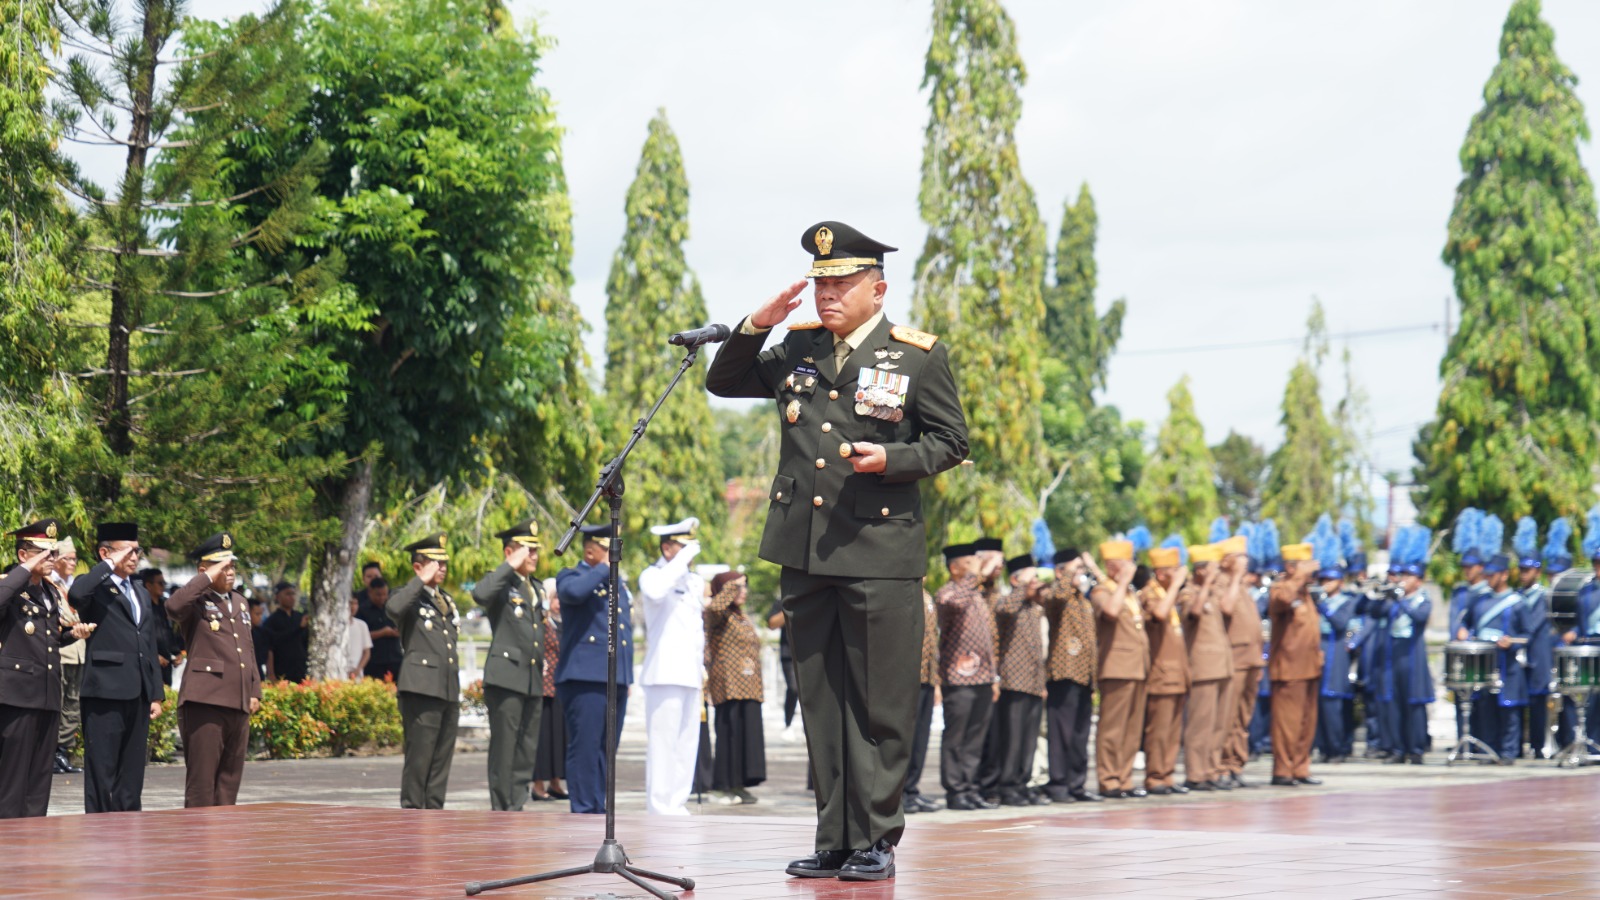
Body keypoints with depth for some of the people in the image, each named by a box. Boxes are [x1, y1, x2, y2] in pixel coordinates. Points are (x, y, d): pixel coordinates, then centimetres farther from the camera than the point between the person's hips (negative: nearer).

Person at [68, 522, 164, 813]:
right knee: (102, 772, -4)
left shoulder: (140, 592, 21)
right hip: (106, 691, -7)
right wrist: (110, 565, -19)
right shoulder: (94, 586, -2)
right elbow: (76, 595, -29)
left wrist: (156, 693, 16)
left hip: (138, 695, 7)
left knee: (132, 772, 9)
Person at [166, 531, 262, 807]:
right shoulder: (197, 601, -4)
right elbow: (174, 606, -29)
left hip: (239, 703, 8)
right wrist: (209, 578, -20)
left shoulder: (240, 602, 21)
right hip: (205, 701, -8)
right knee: (201, 779, -5)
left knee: (230, 779, 11)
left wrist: (255, 691, 18)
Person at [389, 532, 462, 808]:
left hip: (449, 690, 8)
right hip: (422, 689, -8)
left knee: (443, 757, 8)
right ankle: (412, 813, -4)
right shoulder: (411, 597, -1)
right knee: (419, 757, -8)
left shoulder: (447, 602, 22)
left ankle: (434, 813, 13)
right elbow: (393, 609, -27)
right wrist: (422, 581, -18)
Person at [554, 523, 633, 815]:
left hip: (617, 680, 8)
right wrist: (603, 569, -13)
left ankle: (598, 811, 13)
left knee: (605, 751, 9)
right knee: (585, 748, -8)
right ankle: (584, 812, -5)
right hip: (585, 679, -8)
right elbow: (572, 592, -27)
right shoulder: (572, 576, -1)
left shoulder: (618, 581, 22)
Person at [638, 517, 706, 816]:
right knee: (662, 743, -8)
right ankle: (659, 808, -7)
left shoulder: (695, 581, 20)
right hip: (665, 673, -8)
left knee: (687, 743, 8)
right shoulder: (652, 575, -4)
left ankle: (677, 806, 13)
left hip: (691, 675, 8)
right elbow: (655, 590, -30)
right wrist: (684, 558, -23)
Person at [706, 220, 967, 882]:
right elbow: (721, 383, 19)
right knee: (821, 704, 8)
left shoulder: (920, 357, 0)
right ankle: (834, 841, 15)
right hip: (803, 553, 5)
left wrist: (892, 459, -16)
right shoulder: (797, 350, 13)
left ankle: (874, 841, 7)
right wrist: (757, 325, 3)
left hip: (879, 553, -5)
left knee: (880, 707, -2)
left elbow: (951, 442, 2)